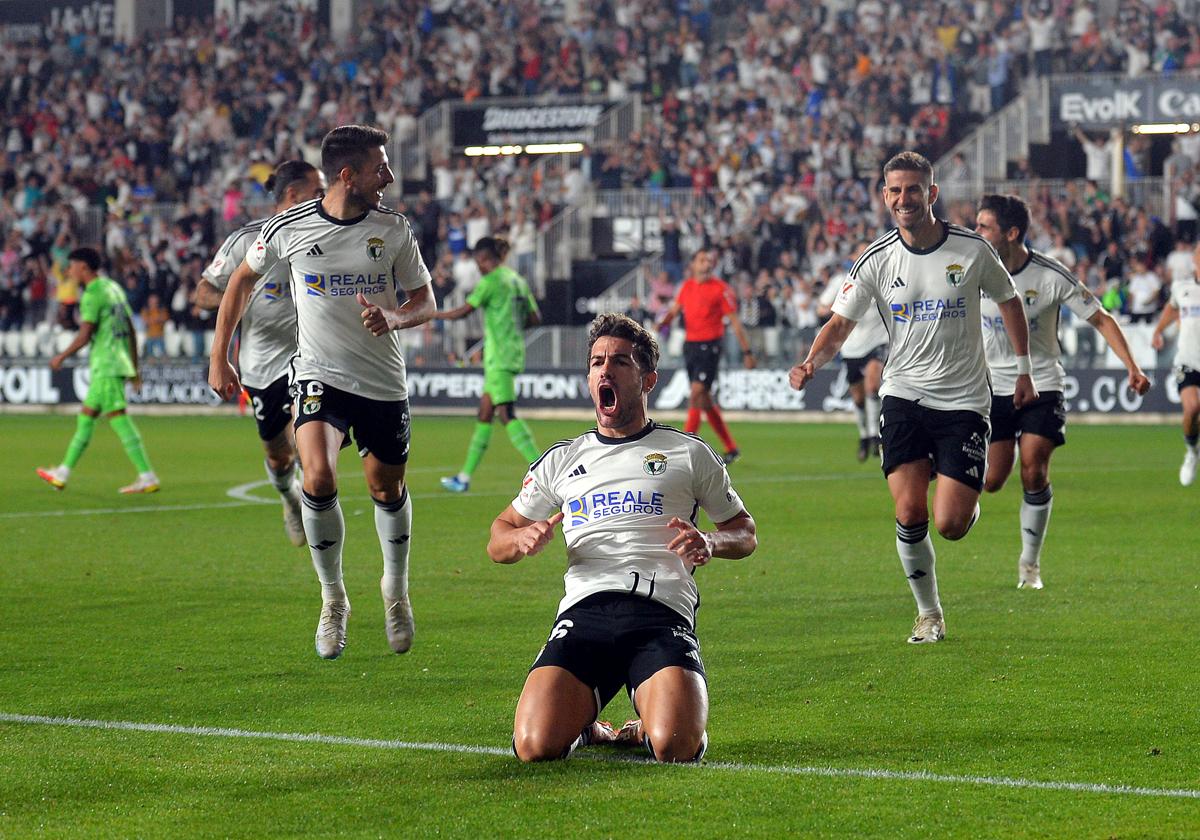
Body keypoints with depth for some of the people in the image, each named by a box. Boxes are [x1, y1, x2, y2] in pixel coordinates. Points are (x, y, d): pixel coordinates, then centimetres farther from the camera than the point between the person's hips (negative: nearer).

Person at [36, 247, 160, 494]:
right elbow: (131, 330, 17)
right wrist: (134, 367, 20)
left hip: (106, 366, -10)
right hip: (120, 362, 10)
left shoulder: (93, 294, -11)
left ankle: (148, 477, -12)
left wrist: (62, 357, -5)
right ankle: (63, 473, 21)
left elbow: (85, 334, -17)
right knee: (86, 416, 15)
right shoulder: (114, 287, 16)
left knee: (118, 418, -9)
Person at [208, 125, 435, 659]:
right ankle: (333, 599, -5)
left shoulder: (394, 229, -5)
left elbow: (425, 301, 4)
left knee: (386, 489, 13)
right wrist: (219, 356, 9)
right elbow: (243, 278, 9)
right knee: (319, 476, -23)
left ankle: (396, 588, 41)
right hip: (319, 375, -2)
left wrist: (392, 319, -20)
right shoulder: (290, 229, -8)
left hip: (384, 381, 2)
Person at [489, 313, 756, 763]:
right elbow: (498, 540, 27)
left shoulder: (689, 453, 17)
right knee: (535, 745, -24)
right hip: (585, 611, 2)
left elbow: (745, 531, 24)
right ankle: (585, 723, 12)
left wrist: (711, 542, -1)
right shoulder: (561, 460, 22)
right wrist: (524, 539, 1)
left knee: (677, 746, -29)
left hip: (663, 612, -1)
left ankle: (644, 730, 9)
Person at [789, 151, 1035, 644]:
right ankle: (929, 614, 8)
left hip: (963, 400, -1)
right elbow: (840, 323, -2)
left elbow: (1008, 302, 11)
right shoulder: (877, 261, -3)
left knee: (950, 525, -10)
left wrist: (1024, 370, 13)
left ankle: (971, 503, 28)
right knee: (909, 512, -12)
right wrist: (811, 363, -21)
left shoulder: (973, 250, -6)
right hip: (905, 395, 1)